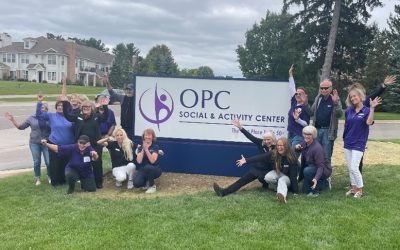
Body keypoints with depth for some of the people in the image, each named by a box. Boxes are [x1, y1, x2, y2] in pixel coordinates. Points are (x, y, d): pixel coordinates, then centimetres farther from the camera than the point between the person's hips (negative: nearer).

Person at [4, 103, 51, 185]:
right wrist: (12, 119, 0)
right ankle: (37, 178, 23)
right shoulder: (32, 118, 3)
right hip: (34, 143, 1)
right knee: (37, 161, 5)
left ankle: (50, 177, 20)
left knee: (49, 162, -4)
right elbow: (21, 127, 8)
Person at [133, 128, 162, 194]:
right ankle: (146, 182, 9)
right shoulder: (140, 147, 2)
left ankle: (152, 186, -13)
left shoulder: (155, 147, -7)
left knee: (147, 167, -38)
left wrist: (146, 149, -28)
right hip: (142, 170, 2)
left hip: (154, 170, -2)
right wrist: (143, 149, -20)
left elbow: (152, 161, -21)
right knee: (136, 183, -28)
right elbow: (139, 161, -12)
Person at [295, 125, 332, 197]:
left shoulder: (317, 148, -30)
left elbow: (321, 166, -34)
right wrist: (297, 148, -10)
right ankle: (324, 183, 27)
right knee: (305, 190, 13)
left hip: (324, 170, -8)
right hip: (312, 167, 8)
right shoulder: (305, 143, -8)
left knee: (307, 170, -37)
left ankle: (315, 190, -16)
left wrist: (316, 179, -50)